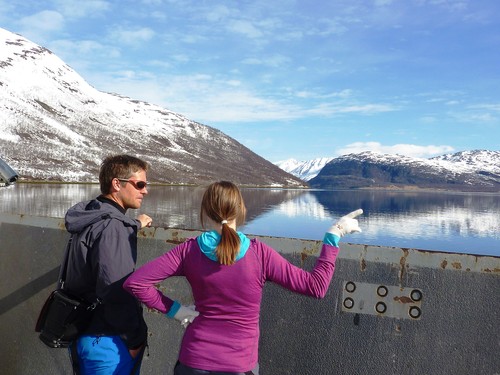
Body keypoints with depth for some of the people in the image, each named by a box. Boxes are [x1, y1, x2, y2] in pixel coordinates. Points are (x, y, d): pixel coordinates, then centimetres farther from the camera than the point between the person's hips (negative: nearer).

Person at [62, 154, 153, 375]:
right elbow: (116, 291, -28)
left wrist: (134, 224, 29)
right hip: (106, 342, -9)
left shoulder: (89, 218, 6)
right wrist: (135, 340, -16)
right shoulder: (112, 226, -22)